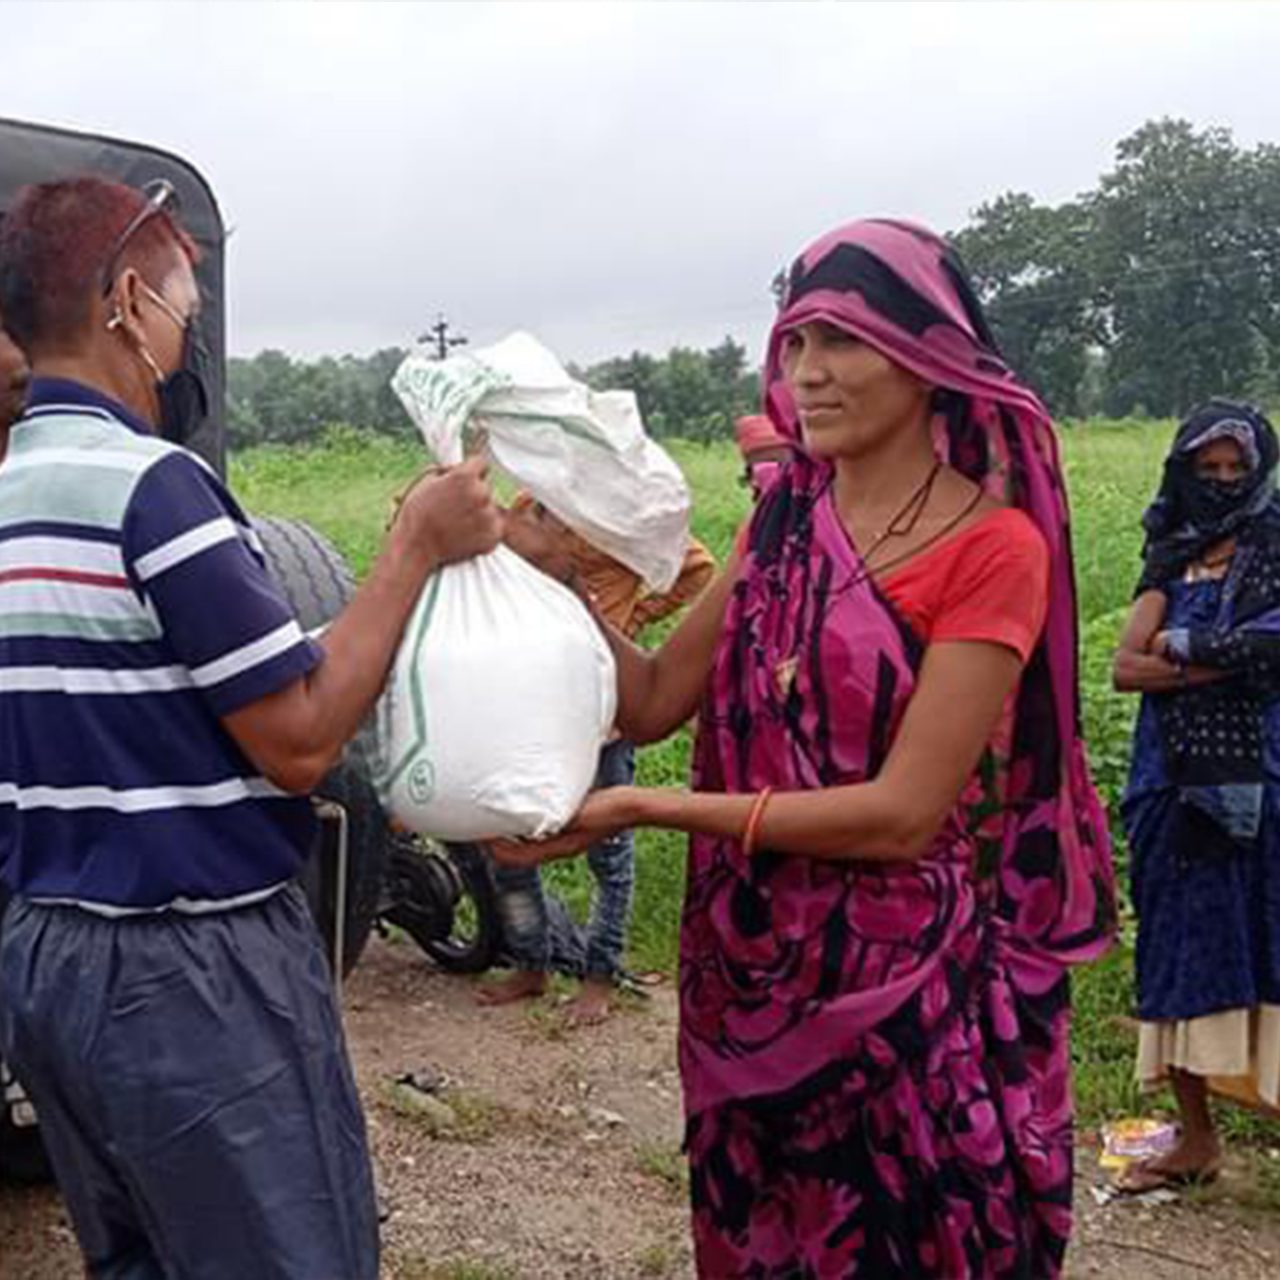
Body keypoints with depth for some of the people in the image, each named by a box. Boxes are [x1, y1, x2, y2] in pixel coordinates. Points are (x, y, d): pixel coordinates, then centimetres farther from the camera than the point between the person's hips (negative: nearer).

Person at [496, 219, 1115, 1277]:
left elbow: (901, 813, -21)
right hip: (751, 966, 6)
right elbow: (654, 703, -1)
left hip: (906, 983, -5)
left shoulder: (993, 549, -15)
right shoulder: (786, 517, 3)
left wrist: (649, 809, -24)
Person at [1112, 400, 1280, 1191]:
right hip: (1177, 784, 4)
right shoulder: (1173, 559, 13)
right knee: (1181, 951, 8)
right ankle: (1198, 1138, 19)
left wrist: (1177, 643, -4)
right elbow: (1126, 668, 1)